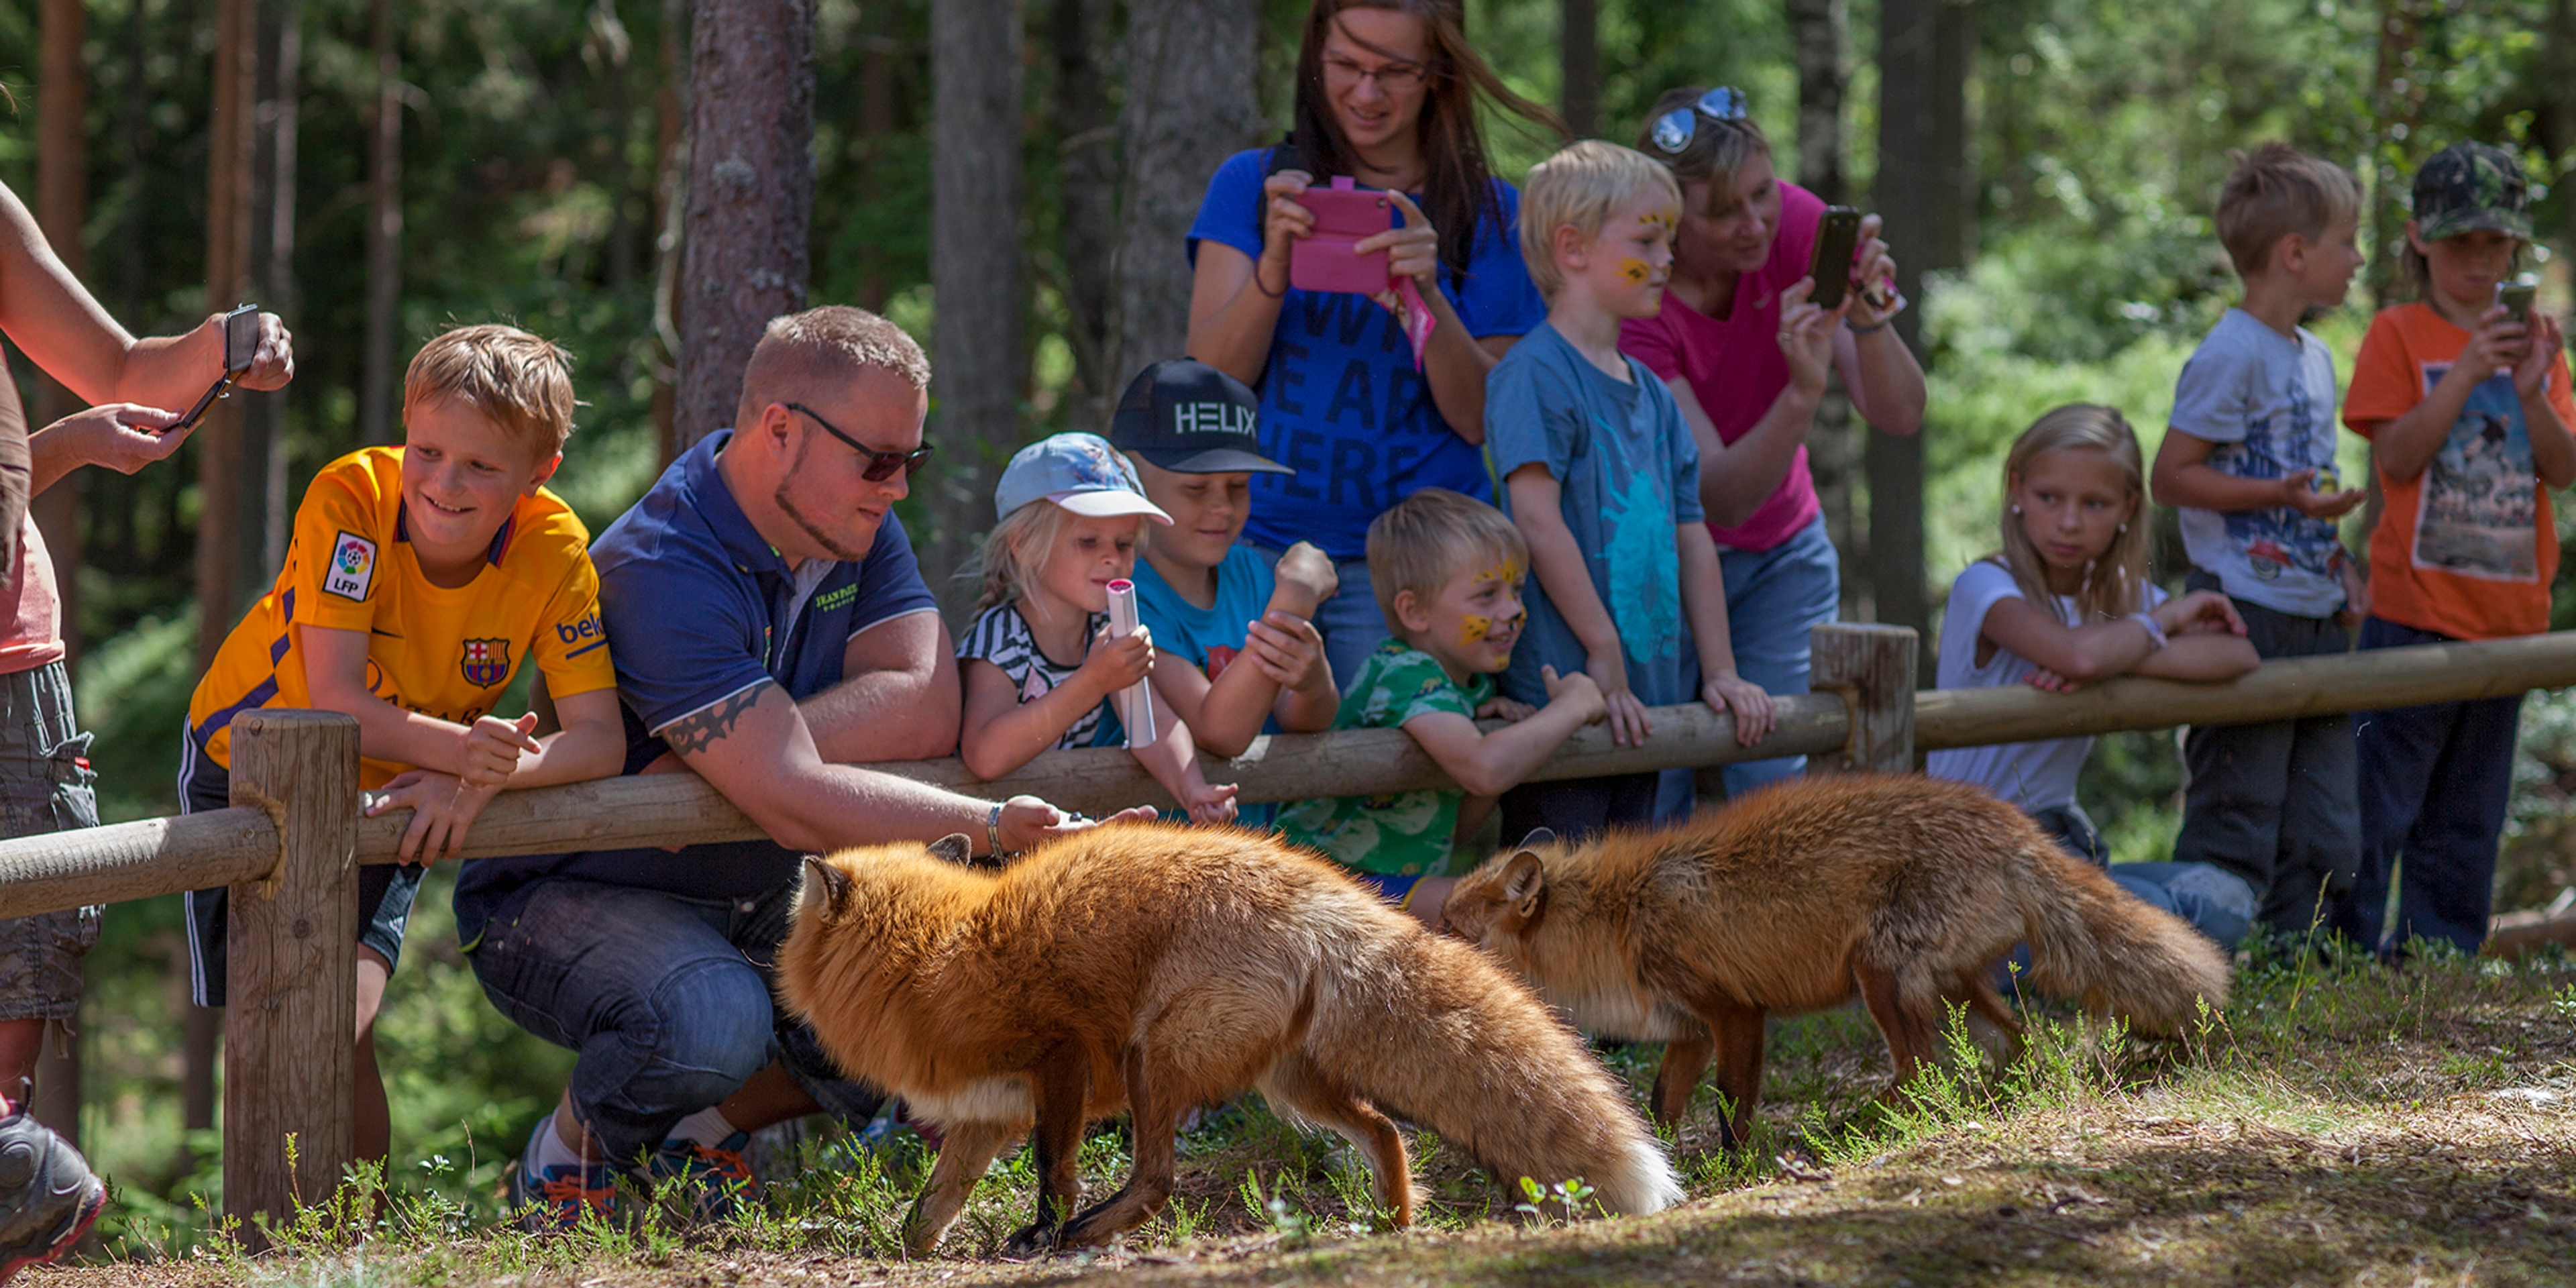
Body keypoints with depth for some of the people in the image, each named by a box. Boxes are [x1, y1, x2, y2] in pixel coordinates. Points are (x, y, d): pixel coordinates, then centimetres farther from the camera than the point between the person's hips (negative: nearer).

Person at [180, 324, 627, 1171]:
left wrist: (489, 774, -42)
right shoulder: (352, 498, -29)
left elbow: (598, 741, -23)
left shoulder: (554, 552, -22)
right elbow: (336, 705, -34)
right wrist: (465, 748, -50)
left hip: (391, 793, 1)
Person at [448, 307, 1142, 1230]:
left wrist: (708, 763, -24)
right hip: (568, 900, -8)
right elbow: (794, 800, -33)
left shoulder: (856, 528, 1)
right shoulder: (664, 571, -26)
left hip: (761, 906, 8)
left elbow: (927, 709, -14)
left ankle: (706, 1132, 7)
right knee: (713, 1018, -38)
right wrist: (994, 828, -34)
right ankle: (569, 1151, -4)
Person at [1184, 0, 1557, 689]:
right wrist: (1274, 266, -16)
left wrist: (1427, 298, -16)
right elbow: (1210, 383, 0)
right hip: (1256, 546, 1)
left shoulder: (1490, 214, 5)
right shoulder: (1253, 185, 8)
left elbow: (1481, 421, 0)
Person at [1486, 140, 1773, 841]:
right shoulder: (1535, 374, -10)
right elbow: (1537, 520, -17)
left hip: (1642, 702, 8)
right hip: (1558, 697, -8)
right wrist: (1605, 655, -17)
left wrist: (1720, 672, 11)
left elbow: (1690, 535, 17)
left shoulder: (1650, 391, 16)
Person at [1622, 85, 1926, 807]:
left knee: (1781, 792, -9)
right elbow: (1721, 497, -31)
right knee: (1649, 805, -12)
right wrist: (1803, 390, -46)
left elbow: (1900, 416, -18)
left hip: (1782, 554, 3)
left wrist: (1870, 323, -38)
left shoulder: (1794, 224, -16)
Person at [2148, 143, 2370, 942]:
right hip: (2245, 616, -9)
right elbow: (2172, 477, -14)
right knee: (2236, 824, -7)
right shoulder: (2231, 355, -12)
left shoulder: (2314, 358, 16)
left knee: (2324, 833, 9)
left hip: (2314, 618, 9)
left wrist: (2341, 571, 13)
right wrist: (2281, 495, -23)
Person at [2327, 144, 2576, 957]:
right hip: (2414, 606, -5)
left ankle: (2441, 952, 16)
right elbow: (2398, 456, -12)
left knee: (2469, 812, 10)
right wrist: (2466, 373, -20)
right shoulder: (2399, 336, 0)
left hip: (2508, 609, 5)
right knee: (2379, 795, -6)